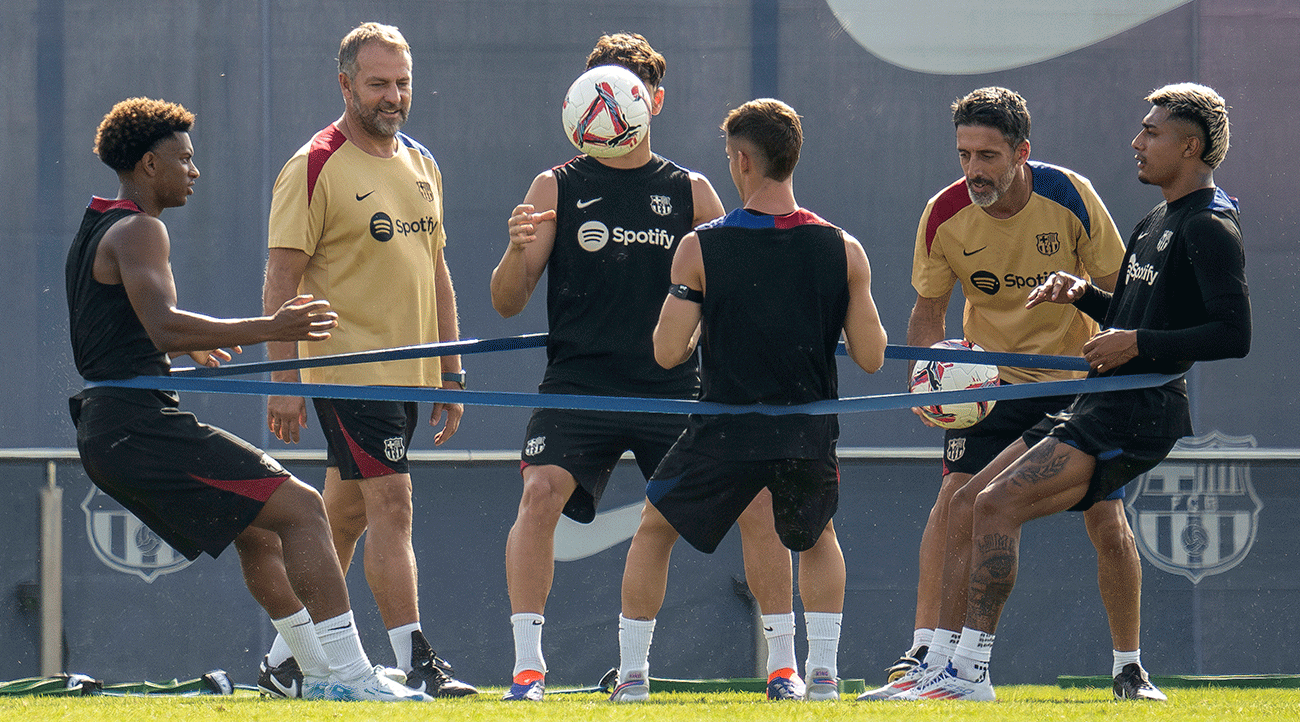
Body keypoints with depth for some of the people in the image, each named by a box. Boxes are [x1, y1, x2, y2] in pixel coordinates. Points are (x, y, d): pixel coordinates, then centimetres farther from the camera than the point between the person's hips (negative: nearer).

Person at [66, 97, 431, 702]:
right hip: (141, 422, -11)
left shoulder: (96, 231, 21)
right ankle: (348, 675, -20)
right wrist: (267, 329, -26)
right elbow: (164, 328, -25)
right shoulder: (138, 230, -11)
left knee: (258, 530, 23)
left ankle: (319, 674, 24)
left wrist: (187, 345, 46)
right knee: (300, 508, -13)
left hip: (104, 432, 11)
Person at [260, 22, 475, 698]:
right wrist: (283, 379, -16)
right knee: (390, 503, -13)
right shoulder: (315, 167, -8)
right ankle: (415, 662, -15)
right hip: (349, 369, -7)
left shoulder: (421, 165, 14)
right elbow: (281, 278, -11)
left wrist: (449, 372, 16)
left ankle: (287, 656, 18)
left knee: (346, 515, 10)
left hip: (408, 374, 7)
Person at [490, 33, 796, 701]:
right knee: (540, 491, -24)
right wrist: (517, 250, -17)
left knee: (758, 497, -10)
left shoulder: (690, 192, 11)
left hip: (672, 386, 1)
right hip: (579, 382, -1)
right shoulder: (558, 187, 8)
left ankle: (783, 664, 4)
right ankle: (527, 665, -20)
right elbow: (507, 304, 4)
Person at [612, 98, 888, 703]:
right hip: (810, 436, 2)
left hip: (727, 433, -2)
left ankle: (633, 674, 18)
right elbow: (871, 357, -2)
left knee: (654, 529, 21)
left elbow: (667, 353, -6)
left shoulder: (701, 249, -8)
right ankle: (822, 670, 16)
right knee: (817, 538, 29)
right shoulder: (843, 250, -3)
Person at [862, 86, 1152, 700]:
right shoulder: (943, 217, -14)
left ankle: (1128, 669, 11)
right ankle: (927, 659, -18)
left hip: (1078, 378, -1)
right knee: (955, 498, -19)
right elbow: (928, 311, 0)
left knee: (1108, 522, -6)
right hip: (990, 379, 1)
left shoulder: (1070, 196, -18)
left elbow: (1117, 291, -6)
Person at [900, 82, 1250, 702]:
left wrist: (1138, 344, -19)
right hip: (1097, 406, 10)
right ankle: (940, 662, 9)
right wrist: (1082, 294, 12)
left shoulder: (1211, 228, -10)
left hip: (1138, 414, -10)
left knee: (998, 505, -20)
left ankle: (971, 673, -18)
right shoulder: (1157, 222, 21)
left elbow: (1233, 335, -18)